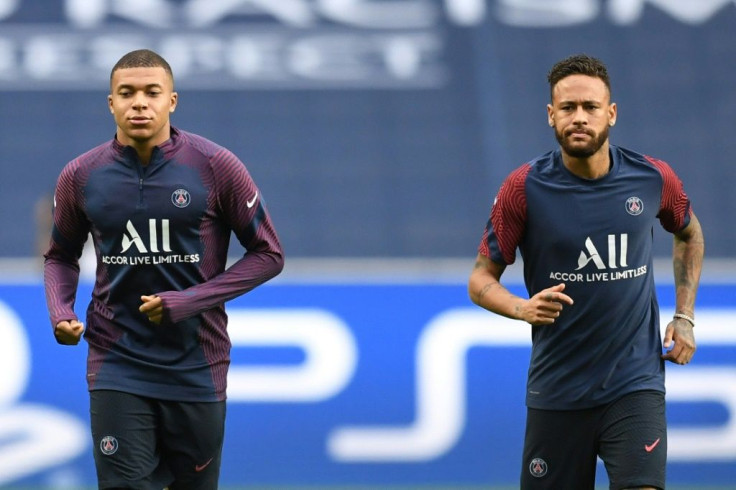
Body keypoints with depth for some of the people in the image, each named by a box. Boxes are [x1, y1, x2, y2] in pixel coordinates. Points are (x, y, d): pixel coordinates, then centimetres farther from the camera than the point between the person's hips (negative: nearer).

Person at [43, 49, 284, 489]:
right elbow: (61, 257, 15)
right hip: (117, 367, 1)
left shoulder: (217, 167, -8)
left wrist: (190, 301, -14)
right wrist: (60, 313, -6)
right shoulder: (81, 176, -1)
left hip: (196, 366, 0)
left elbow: (268, 254, -2)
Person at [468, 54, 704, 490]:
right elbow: (481, 281, -2)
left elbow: (688, 233, 21)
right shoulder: (524, 188, -8)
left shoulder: (653, 179, -2)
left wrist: (685, 316, 12)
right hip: (556, 391, 0)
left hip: (636, 384, 0)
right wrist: (523, 308, -23)